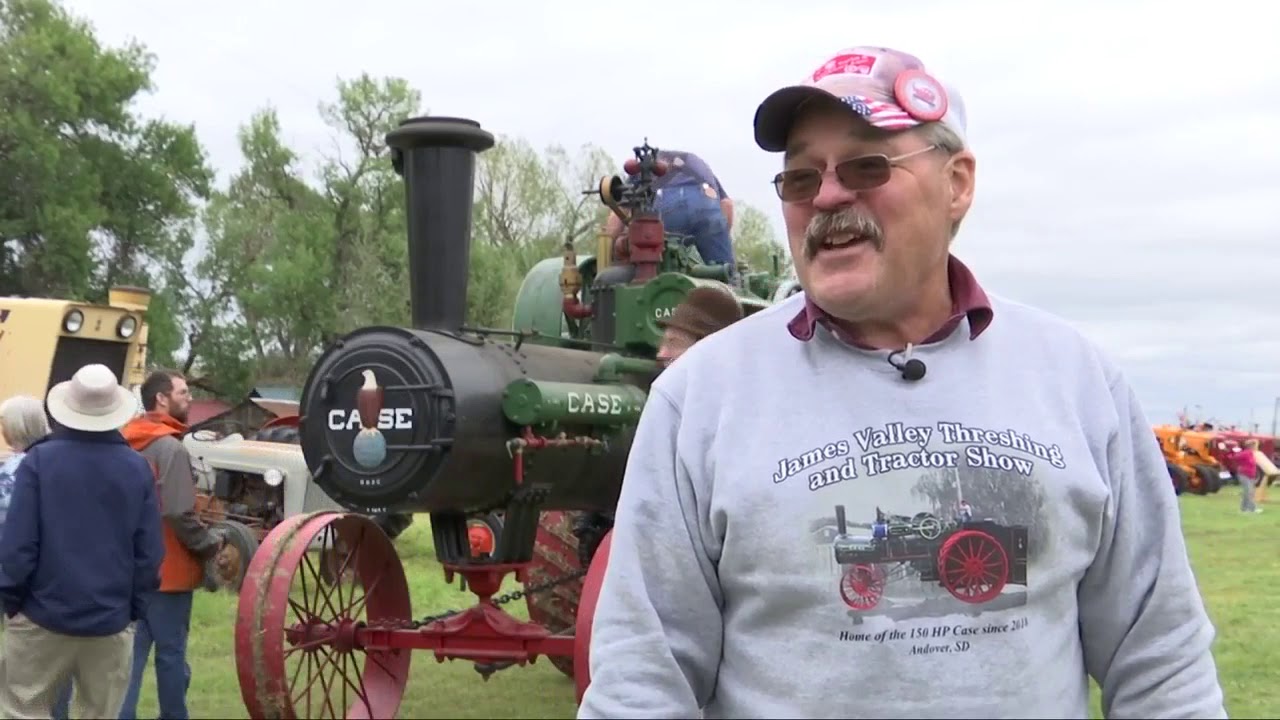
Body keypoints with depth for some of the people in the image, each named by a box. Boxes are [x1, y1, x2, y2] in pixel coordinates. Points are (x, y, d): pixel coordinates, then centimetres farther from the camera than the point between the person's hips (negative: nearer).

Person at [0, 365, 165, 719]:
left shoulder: (40, 459, -9)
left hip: (43, 615, -2)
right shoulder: (137, 468, -2)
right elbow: (150, 552, -1)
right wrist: (134, 607, 10)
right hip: (111, 622, 2)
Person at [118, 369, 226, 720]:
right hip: (167, 569, -8)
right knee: (170, 653, 5)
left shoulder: (126, 444, 8)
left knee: (129, 651, 10)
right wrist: (213, 545, -9)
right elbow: (180, 515, -22)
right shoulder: (170, 447, -18)